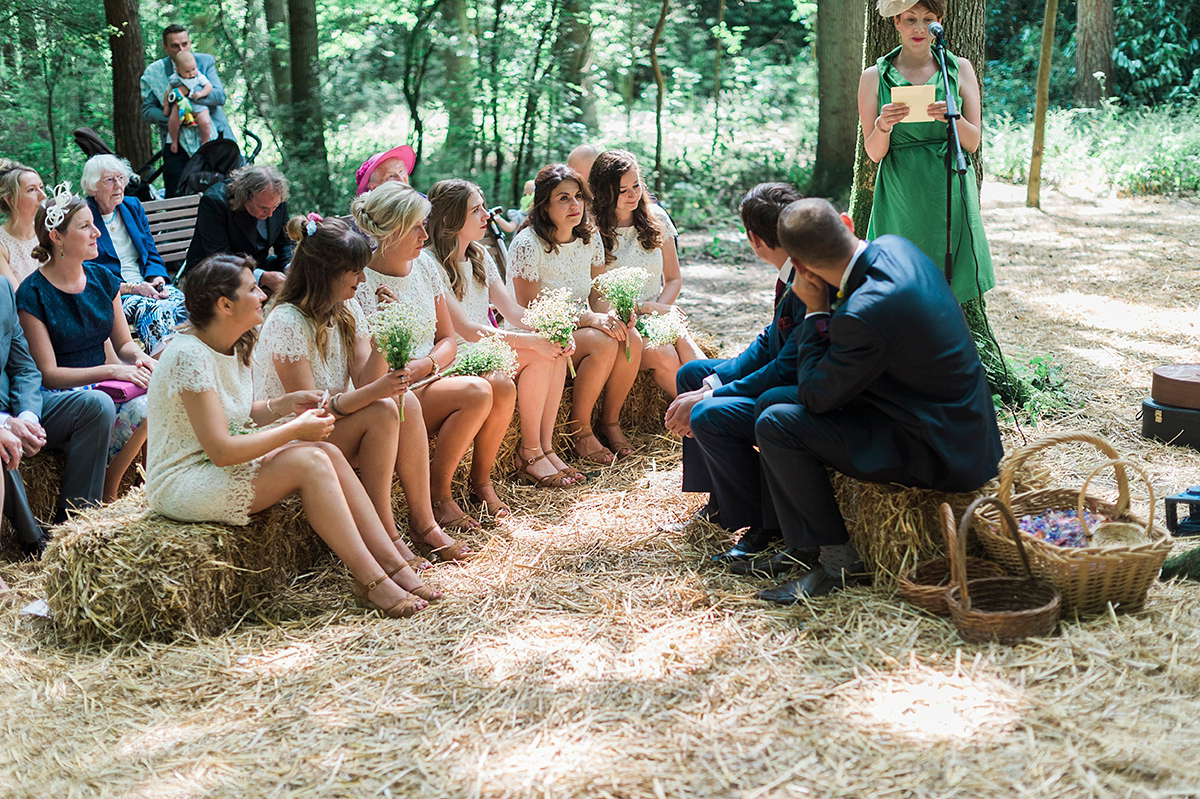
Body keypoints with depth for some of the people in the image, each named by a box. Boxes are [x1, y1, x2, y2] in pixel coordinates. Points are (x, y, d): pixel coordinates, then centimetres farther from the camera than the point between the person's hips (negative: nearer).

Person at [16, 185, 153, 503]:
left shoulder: (102, 279, 8)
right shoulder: (33, 295, -11)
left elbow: (124, 343, 14)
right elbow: (48, 373, -13)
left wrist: (140, 357, -11)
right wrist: (113, 370, -23)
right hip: (60, 396, -6)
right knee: (141, 408, -31)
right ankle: (107, 495, -13)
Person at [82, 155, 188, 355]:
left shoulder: (133, 206, 15)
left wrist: (157, 278, -4)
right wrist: (132, 288, -17)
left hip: (145, 285, 5)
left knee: (184, 302, -26)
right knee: (155, 310, -35)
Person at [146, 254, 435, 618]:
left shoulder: (234, 347, 7)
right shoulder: (189, 356, -22)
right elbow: (221, 450, -26)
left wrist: (283, 404, -1)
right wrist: (296, 429, -19)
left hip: (222, 466, 9)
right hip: (181, 485, -9)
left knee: (329, 452, -12)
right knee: (310, 461, -24)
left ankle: (392, 564, -14)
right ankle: (371, 581, -20)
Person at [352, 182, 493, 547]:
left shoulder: (424, 265, 8)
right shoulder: (362, 283, -12)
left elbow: (448, 340, 11)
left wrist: (426, 363, -11)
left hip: (429, 379, 6)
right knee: (477, 393, -27)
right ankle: (437, 498, -14)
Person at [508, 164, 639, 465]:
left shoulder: (590, 239, 3)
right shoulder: (528, 244, -17)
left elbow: (597, 295, 9)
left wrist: (613, 314, -16)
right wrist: (591, 319, -27)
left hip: (579, 327, 6)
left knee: (631, 339, -23)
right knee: (604, 344, -31)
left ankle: (610, 421, -5)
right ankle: (579, 430, -15)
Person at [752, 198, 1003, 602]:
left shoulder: (865, 314, -31)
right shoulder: (894, 247, -2)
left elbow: (815, 396, -15)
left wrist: (816, 312, -10)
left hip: (941, 455, -10)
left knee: (776, 424, -15)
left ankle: (837, 558, -2)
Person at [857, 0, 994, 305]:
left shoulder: (959, 69, 7)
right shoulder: (874, 77, 5)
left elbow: (973, 142, 4)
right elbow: (874, 153, 3)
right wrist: (883, 125, -18)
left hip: (949, 195, 1)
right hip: (900, 196, 0)